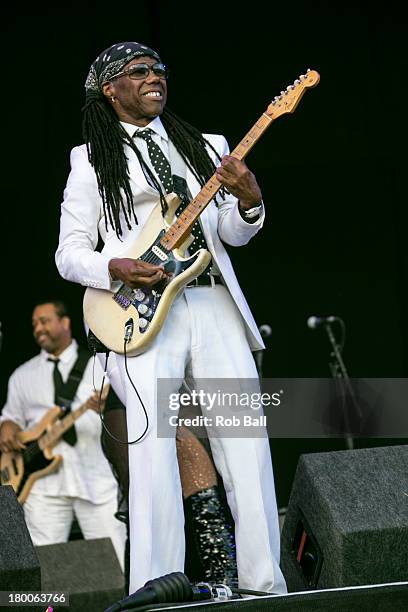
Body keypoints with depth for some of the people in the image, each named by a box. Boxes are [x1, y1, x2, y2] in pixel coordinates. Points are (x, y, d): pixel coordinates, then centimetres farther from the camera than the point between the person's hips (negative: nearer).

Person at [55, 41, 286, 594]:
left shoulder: (208, 147, 21)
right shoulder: (92, 159, 12)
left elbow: (234, 234, 17)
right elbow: (69, 252, 9)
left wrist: (248, 201, -5)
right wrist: (116, 269, -11)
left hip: (214, 304, 3)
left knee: (247, 441, -5)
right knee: (154, 437, -19)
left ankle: (265, 585, 0)